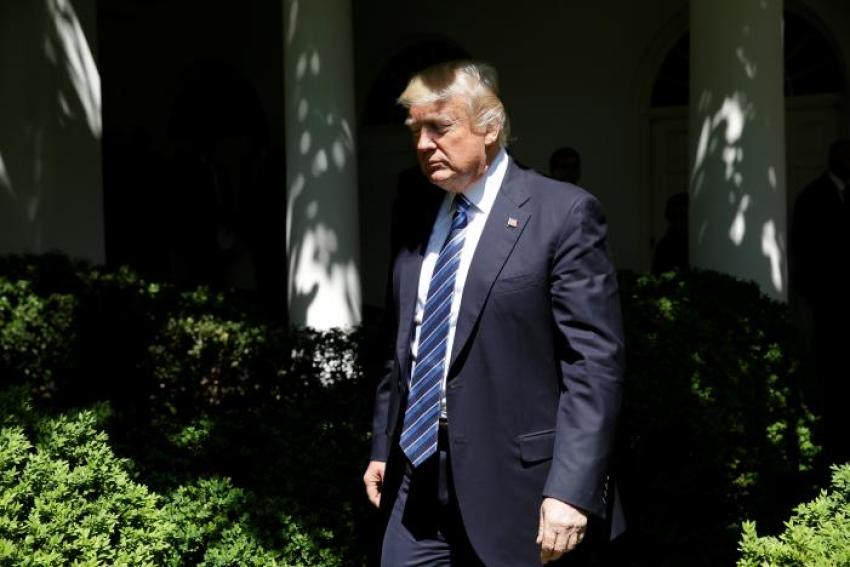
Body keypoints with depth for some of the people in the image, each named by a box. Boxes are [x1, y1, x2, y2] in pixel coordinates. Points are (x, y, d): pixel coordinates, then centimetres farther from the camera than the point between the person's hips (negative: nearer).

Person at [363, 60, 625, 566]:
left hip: (511, 482, -5)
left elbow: (595, 362, -14)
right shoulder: (416, 216, 10)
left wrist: (571, 489, -20)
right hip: (419, 474, 6)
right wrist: (383, 447, 16)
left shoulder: (563, 214, -10)